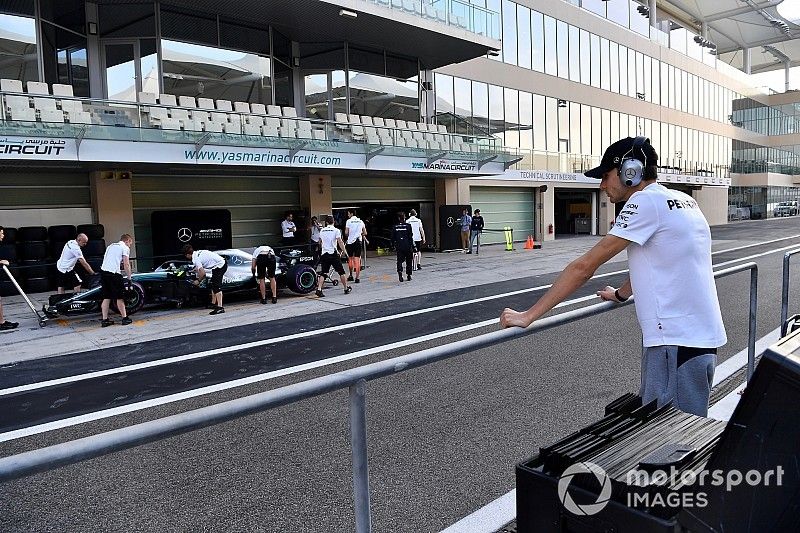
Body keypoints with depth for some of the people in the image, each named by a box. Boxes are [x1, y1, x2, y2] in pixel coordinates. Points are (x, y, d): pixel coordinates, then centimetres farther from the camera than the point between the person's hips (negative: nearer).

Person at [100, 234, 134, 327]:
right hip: (114, 273, -7)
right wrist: (129, 278, 1)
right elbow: (126, 265, -4)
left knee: (106, 297, 11)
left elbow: (106, 260, 23)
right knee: (119, 297, 3)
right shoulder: (125, 248, 3)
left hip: (103, 271, 7)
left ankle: (105, 320, 10)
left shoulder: (110, 246, 25)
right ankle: (124, 318, 10)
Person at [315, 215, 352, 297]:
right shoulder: (336, 230, -5)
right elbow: (340, 242, -14)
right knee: (341, 272, 9)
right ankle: (346, 289, 17)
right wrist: (345, 252, -7)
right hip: (334, 254, -4)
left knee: (323, 273, 5)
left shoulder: (322, 231, 9)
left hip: (324, 254, 4)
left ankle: (319, 289, -9)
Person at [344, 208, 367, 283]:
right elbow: (365, 233, 10)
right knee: (357, 260, 0)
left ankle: (351, 276, 24)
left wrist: (347, 237, 10)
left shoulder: (349, 221, -6)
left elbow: (346, 233, -10)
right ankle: (357, 278, -5)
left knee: (350, 259, 14)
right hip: (359, 241, 3)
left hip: (350, 242, -3)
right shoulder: (360, 221, 8)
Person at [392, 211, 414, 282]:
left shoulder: (395, 227, 2)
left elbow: (393, 237, 5)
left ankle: (400, 271, -23)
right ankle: (408, 275, 14)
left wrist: (394, 246, 15)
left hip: (399, 246, 1)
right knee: (408, 261, 11)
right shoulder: (408, 226, -5)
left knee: (400, 260, 3)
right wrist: (411, 246, -3)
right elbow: (410, 237, -6)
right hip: (407, 246, -1)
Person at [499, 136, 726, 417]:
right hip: (701, 335, 9)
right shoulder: (682, 200, 14)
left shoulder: (647, 201, -13)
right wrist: (620, 294, 42)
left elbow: (585, 266, -15)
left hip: (677, 340, -9)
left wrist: (528, 315, -12)